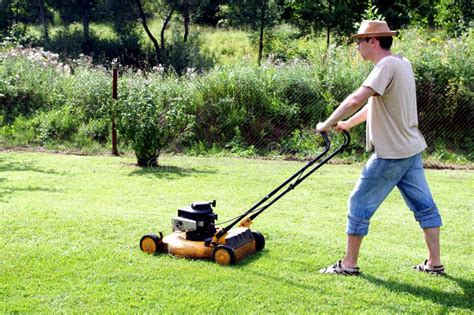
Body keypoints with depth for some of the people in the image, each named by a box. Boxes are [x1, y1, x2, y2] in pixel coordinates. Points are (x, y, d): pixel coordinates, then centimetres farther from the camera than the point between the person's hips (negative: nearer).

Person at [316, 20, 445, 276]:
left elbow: (356, 100, -30)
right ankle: (434, 263, 20)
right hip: (412, 149, 10)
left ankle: (349, 264, 10)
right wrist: (348, 123, 21)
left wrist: (327, 124, -21)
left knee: (360, 204, 1)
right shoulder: (402, 63, 12)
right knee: (424, 205, 12)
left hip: (390, 154, -10)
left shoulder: (387, 66, -18)